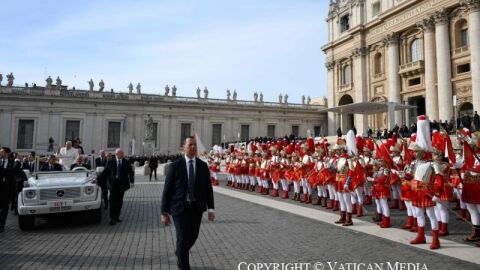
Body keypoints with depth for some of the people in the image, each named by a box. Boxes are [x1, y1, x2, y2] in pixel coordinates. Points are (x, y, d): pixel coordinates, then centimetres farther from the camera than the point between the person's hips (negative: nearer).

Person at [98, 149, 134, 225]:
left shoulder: (126, 162, 6)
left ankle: (117, 217, 18)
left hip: (122, 184, 2)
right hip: (113, 184, -2)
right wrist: (97, 179, -1)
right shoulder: (110, 162, 2)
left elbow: (131, 172, 6)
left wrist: (132, 182, -6)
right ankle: (112, 218, 0)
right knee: (113, 201, -5)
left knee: (119, 201, 7)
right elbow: (105, 172, 4)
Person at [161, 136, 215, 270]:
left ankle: (180, 254, 47)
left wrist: (211, 208, -5)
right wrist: (164, 212, -7)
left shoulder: (203, 166, 3)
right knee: (183, 238, -8)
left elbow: (208, 188, 4)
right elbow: (167, 189, -5)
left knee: (192, 236, 15)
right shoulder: (175, 166, -6)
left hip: (196, 207, 4)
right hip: (180, 207, -3)